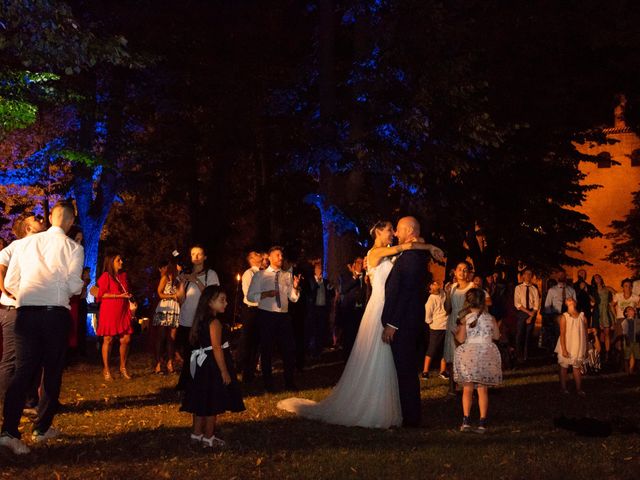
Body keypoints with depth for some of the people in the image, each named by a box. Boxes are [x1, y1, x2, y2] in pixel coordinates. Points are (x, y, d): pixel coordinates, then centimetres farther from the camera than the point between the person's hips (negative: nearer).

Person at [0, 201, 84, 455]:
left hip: (26, 312, 3)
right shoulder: (73, 248, 0)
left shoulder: (26, 243, 9)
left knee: (23, 370, 1)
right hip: (56, 313, -2)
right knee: (52, 371, 11)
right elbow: (74, 286, -6)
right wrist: (82, 284, 16)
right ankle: (42, 428, 18)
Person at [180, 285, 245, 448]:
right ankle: (208, 438, 10)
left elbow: (194, 340, 15)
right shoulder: (215, 322, -19)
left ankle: (197, 434, 24)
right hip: (213, 366, -9)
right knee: (212, 404, 1)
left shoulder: (202, 320, 8)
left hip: (203, 364, 9)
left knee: (202, 401, 16)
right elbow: (216, 348, -24)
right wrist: (224, 371, -22)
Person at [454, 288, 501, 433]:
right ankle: (482, 423, 3)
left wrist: (456, 331, 13)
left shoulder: (465, 318, -3)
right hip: (487, 354, 2)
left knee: (467, 389, 6)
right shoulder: (490, 318, 3)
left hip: (469, 354, -2)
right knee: (483, 390, 5)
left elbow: (461, 339, -6)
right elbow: (496, 336, 13)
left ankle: (466, 421, 0)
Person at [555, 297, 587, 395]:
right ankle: (563, 387, 19)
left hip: (578, 347, 3)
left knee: (577, 367, 8)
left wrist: (585, 349, 6)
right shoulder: (564, 317, -10)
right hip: (567, 347, -2)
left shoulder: (582, 317, 0)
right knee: (564, 367, 9)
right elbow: (562, 334, -11)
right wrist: (564, 349, -15)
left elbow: (585, 333, 5)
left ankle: (578, 388, 16)